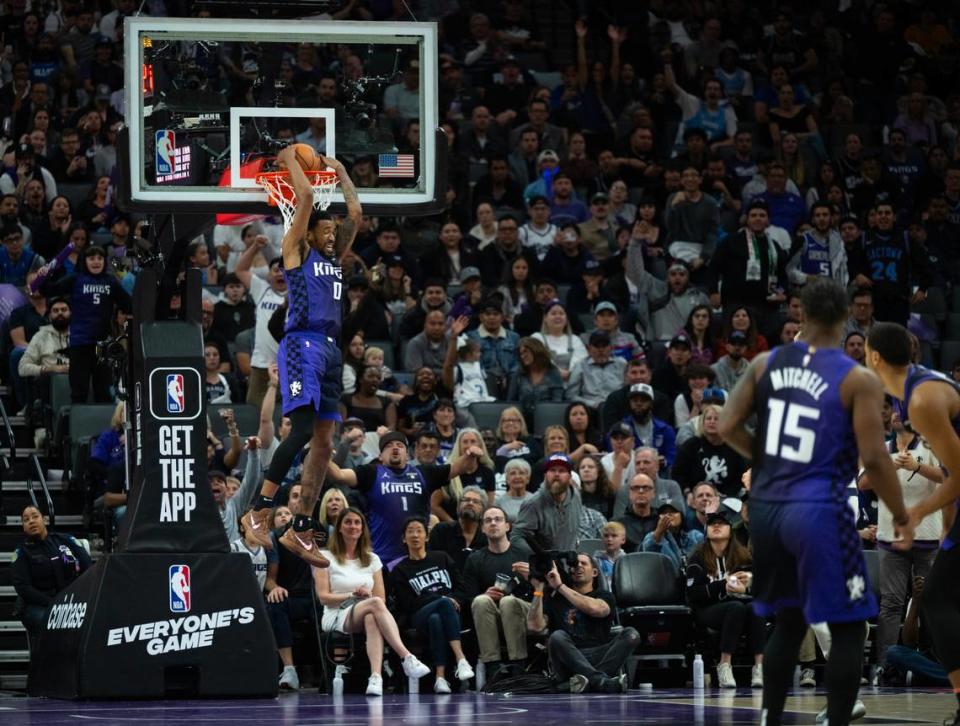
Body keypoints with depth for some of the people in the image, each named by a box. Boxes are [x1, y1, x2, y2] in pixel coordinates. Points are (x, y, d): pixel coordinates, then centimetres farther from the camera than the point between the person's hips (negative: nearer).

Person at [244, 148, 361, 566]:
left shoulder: (335, 257, 22)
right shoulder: (296, 250, 4)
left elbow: (355, 212, 22)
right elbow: (305, 198, -4)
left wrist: (339, 172, 27)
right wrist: (290, 160, 9)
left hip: (329, 350, 8)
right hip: (302, 345, -8)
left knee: (324, 444, 4)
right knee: (302, 429, -22)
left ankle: (301, 531, 6)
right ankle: (259, 512, -21)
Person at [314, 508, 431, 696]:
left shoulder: (372, 559, 22)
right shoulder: (326, 558, 12)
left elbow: (382, 597, 15)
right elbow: (323, 596, 1)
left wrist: (367, 595, -8)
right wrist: (353, 595, -11)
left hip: (367, 614, 3)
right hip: (338, 617, -3)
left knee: (372, 619, -40)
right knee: (375, 604, -37)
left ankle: (376, 677, -60)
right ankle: (407, 658, -51)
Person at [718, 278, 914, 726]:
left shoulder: (766, 364, 4)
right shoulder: (858, 380, -9)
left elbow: (728, 428, 3)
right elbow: (873, 459, -13)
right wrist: (901, 516, 1)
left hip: (766, 507, 6)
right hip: (818, 512, -6)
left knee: (788, 622, 22)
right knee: (847, 630, 4)